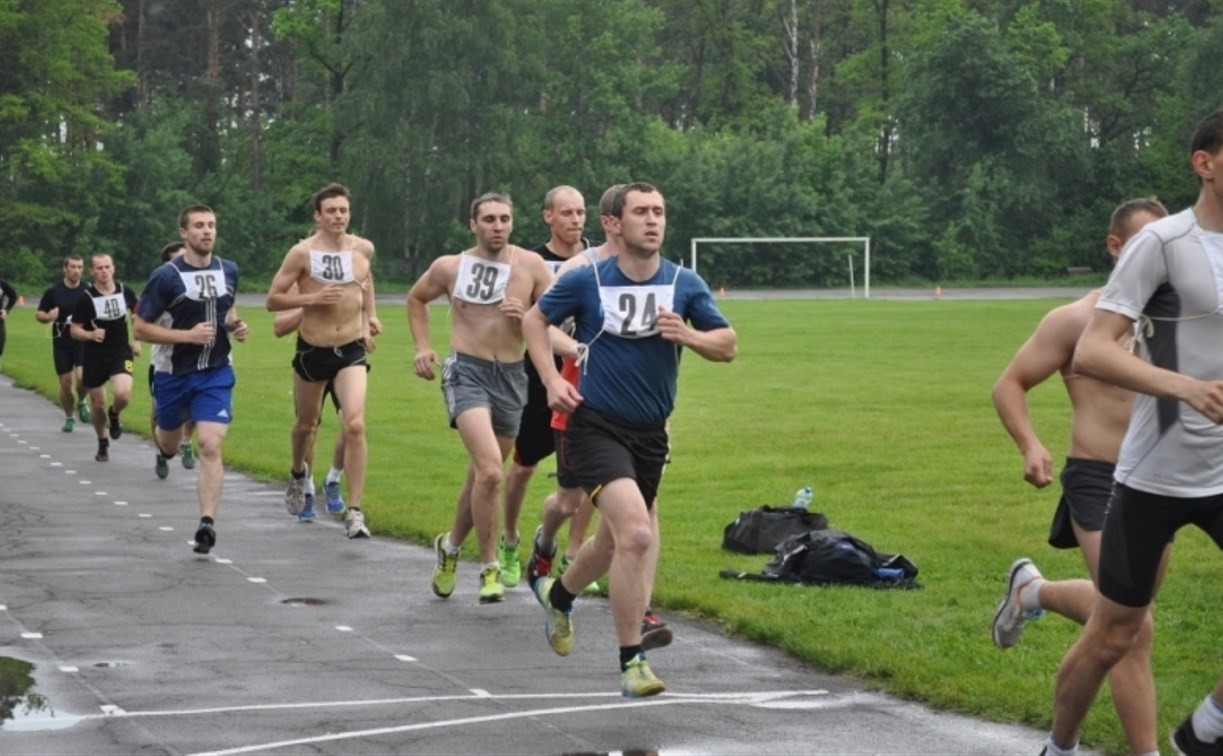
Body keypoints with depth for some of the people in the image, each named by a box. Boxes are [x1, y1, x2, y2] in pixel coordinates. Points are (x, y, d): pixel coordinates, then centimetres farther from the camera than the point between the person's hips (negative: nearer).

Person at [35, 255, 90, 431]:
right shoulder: (53, 291, -3)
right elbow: (38, 314, 5)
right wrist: (48, 316, -17)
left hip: (83, 342, -1)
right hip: (62, 344, 1)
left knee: (82, 377, -20)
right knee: (66, 384, 4)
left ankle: (81, 402, 11)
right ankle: (69, 418, 25)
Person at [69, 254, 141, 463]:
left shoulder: (125, 291, -4)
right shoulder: (86, 298, -12)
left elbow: (137, 312, 17)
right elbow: (74, 329, -7)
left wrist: (136, 340, 14)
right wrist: (90, 334, -26)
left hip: (121, 352, 1)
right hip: (95, 356, 0)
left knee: (123, 394, -23)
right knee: (97, 404, 8)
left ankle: (114, 415, 14)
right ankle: (103, 443, 33)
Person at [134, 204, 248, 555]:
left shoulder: (229, 271, 1)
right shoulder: (166, 276, -14)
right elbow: (141, 329, -12)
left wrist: (235, 326, -1)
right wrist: (188, 335, -22)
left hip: (216, 373, 1)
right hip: (174, 373, -1)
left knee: (211, 447, -15)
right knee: (169, 445, 19)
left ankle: (207, 523, -18)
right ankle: (159, 433, 59)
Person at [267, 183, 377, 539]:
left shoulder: (363, 249, -1)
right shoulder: (303, 253, -12)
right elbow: (273, 299, -8)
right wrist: (312, 298, -21)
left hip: (351, 350, 1)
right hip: (312, 350, -1)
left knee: (354, 425, -18)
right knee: (306, 425, 19)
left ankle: (354, 512, -15)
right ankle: (298, 473, 54)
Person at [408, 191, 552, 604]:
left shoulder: (531, 266, -1)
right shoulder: (449, 267, 0)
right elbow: (416, 298, 19)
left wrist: (527, 317, -16)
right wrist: (423, 346, 7)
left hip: (512, 377, 3)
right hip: (467, 372, -3)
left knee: (481, 474, 16)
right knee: (489, 471, -22)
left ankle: (451, 547, 41)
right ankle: (489, 567, -10)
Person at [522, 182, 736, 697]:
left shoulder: (685, 284, 0)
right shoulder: (586, 281, -6)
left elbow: (728, 345, 5)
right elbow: (535, 320, 9)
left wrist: (687, 335, -16)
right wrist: (551, 379, -4)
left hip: (650, 435, 5)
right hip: (596, 427, -5)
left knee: (615, 542, 19)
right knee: (636, 534, -24)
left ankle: (558, 595, 53)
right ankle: (631, 663, -14)